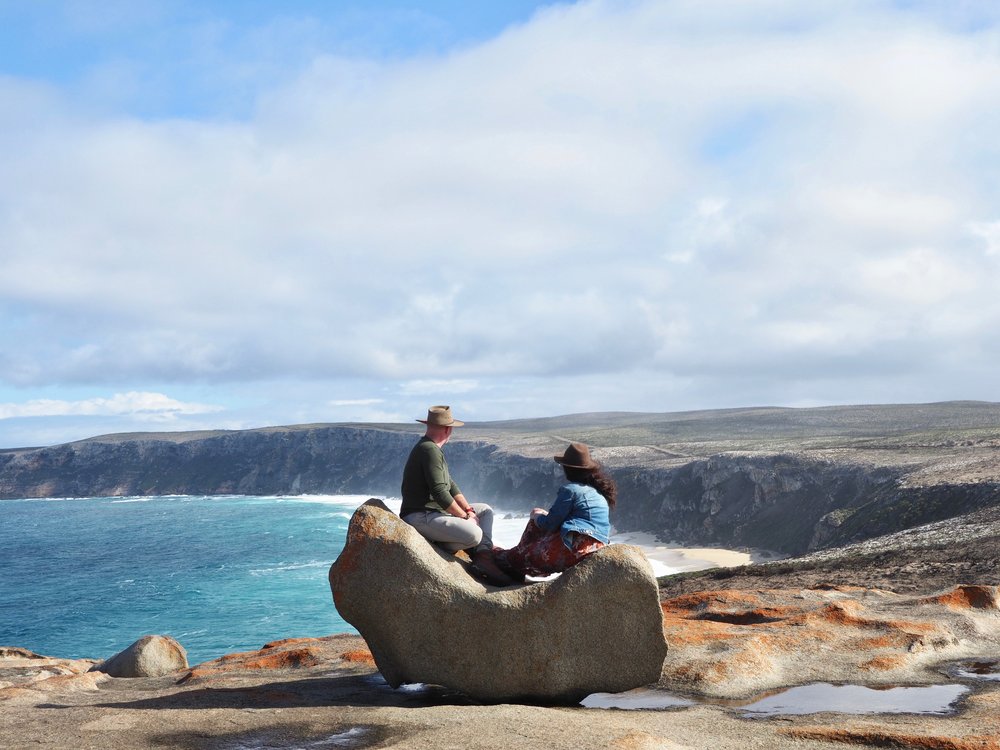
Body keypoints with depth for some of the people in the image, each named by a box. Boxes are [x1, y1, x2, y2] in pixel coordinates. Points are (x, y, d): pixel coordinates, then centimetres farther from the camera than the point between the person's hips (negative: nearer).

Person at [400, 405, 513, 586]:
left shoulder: (432, 448, 19)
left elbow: (450, 485, 18)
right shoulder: (429, 450, -16)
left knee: (485, 511, 13)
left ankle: (484, 558, -9)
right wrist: (465, 516, -13)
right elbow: (439, 492, -23)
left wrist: (468, 509, 5)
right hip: (421, 518, -12)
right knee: (474, 534, -30)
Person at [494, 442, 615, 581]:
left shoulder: (570, 489, -10)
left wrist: (536, 516, 15)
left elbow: (549, 524, -7)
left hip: (577, 546, -10)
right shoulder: (598, 489, 16)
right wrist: (546, 515, 30)